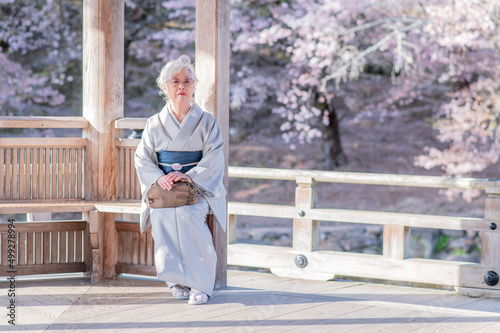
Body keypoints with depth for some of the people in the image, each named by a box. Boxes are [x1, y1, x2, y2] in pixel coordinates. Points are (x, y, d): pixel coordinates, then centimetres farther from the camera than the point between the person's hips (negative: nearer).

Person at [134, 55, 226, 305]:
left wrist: (190, 176, -16)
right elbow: (142, 159, 7)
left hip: (196, 189, -2)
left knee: (188, 217, -28)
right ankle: (178, 282, -2)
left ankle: (200, 284, -17)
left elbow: (213, 159, -2)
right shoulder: (155, 124, 11)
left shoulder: (206, 122, 6)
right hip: (163, 190, 2)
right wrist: (158, 177, -12)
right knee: (163, 220, -21)